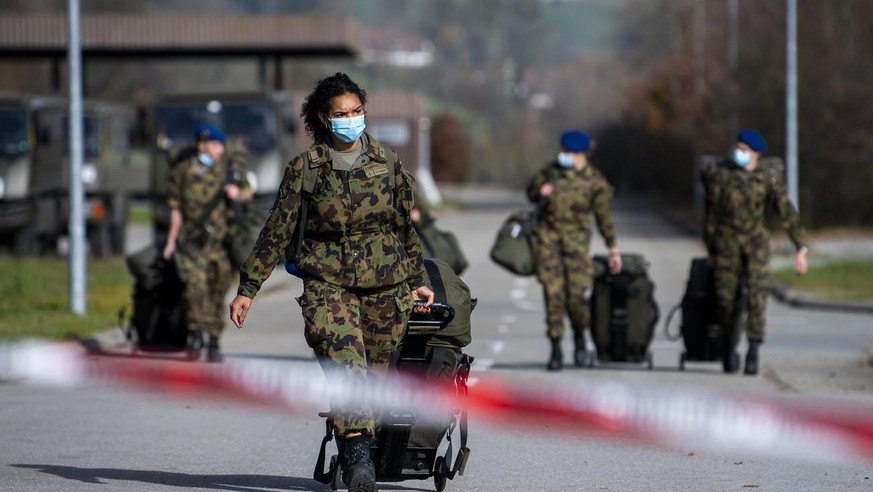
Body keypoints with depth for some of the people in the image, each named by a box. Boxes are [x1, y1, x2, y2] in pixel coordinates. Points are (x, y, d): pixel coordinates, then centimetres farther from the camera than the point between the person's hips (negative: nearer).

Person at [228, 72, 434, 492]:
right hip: (327, 282, -2)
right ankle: (357, 450, -35)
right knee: (343, 357, -24)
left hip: (386, 285, 2)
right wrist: (247, 288, 2)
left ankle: (354, 454, 12)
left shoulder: (388, 163, 6)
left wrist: (417, 280, 16)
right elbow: (276, 232, 4)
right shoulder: (305, 169, 1)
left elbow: (408, 225, 16)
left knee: (375, 373, 0)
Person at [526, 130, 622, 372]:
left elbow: (604, 218, 3)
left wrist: (613, 249, 3)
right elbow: (531, 193, 18)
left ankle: (579, 337, 21)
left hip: (576, 240, -2)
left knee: (576, 294, -8)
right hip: (549, 237, 2)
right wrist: (541, 191, -6)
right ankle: (556, 349, 0)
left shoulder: (595, 183, -3)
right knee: (553, 293, -5)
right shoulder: (552, 171, 4)